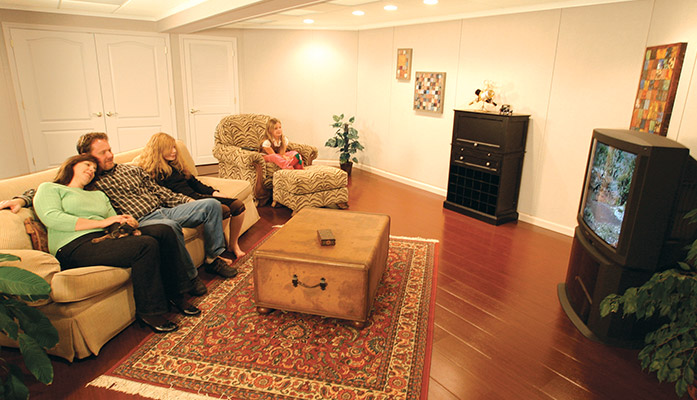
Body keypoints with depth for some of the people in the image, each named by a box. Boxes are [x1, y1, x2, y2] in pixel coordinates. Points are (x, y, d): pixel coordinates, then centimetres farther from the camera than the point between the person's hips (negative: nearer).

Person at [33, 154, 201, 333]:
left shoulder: (98, 195, 34)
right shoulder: (48, 188, 15)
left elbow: (115, 222, 23)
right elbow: (52, 218, -6)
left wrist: (128, 222, -4)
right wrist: (101, 223, -11)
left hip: (107, 238, 7)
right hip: (75, 248, -6)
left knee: (164, 231, -18)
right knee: (146, 245, -30)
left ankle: (173, 293, -10)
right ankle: (148, 311, -19)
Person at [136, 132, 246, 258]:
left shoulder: (173, 164, 24)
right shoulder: (154, 171, -4)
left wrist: (213, 192, 8)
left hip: (198, 195, 9)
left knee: (238, 205, -7)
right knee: (223, 209, -32)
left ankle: (233, 245, 5)